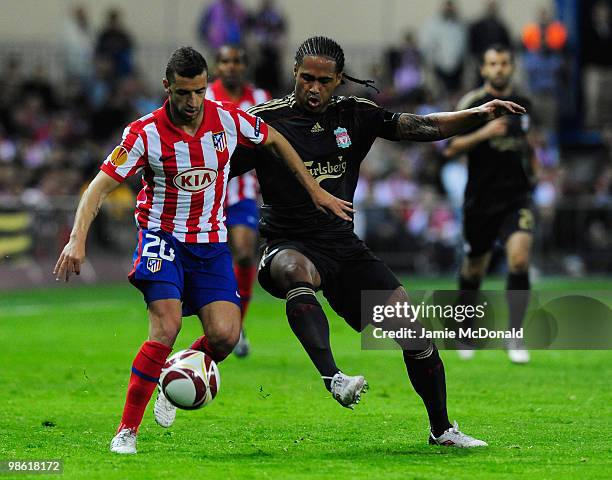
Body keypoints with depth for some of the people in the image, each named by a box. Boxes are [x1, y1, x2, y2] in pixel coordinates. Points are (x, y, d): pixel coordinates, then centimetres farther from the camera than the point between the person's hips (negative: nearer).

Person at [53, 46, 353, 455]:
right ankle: (127, 430, -15)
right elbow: (100, 187, -14)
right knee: (166, 329, -23)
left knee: (225, 335, -14)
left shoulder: (228, 119, -6)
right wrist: (78, 240, -27)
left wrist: (316, 190, 15)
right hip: (163, 237, -3)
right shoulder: (145, 133, -14)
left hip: (212, 244, 3)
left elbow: (275, 141, 13)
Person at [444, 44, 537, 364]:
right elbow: (450, 148, -13)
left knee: (519, 259, -19)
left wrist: (534, 170, 13)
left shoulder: (523, 104, 8)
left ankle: (515, 338, -13)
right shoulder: (471, 103, -5)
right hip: (480, 201, -1)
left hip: (517, 197, 1)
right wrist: (483, 133, -25)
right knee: (474, 269, 11)